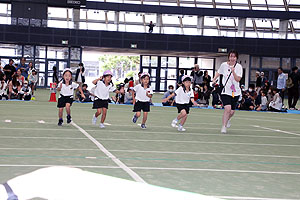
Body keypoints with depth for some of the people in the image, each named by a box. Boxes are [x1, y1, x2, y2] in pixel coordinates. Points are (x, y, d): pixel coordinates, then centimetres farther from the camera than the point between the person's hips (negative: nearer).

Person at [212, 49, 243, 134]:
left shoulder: (239, 67, -5)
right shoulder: (224, 65, -1)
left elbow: (238, 79, -14)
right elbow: (218, 72, 20)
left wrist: (233, 72, -27)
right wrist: (214, 79, 9)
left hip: (235, 92, 1)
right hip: (225, 91, -1)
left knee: (232, 111, 10)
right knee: (227, 108, -22)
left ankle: (227, 120, 45)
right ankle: (224, 126, -9)